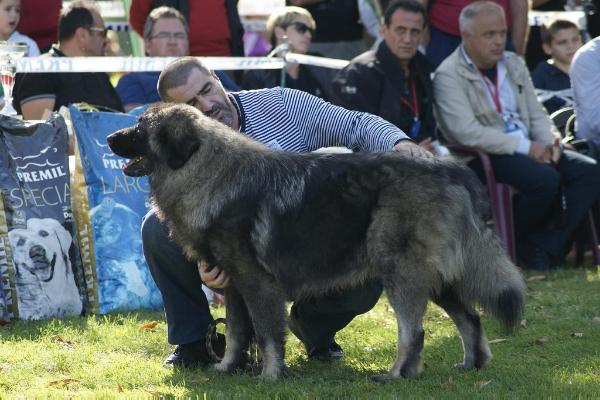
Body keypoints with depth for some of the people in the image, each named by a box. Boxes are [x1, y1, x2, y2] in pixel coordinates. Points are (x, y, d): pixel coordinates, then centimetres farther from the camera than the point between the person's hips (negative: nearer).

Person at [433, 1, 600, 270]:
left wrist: (549, 141, -5)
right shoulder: (449, 76, -8)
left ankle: (550, 247, -14)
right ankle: (525, 243, -7)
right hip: (483, 157, -8)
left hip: (530, 149, 8)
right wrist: (525, 146, -20)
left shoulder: (514, 64, 17)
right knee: (545, 178, -32)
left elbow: (536, 114, 19)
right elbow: (467, 132, -19)